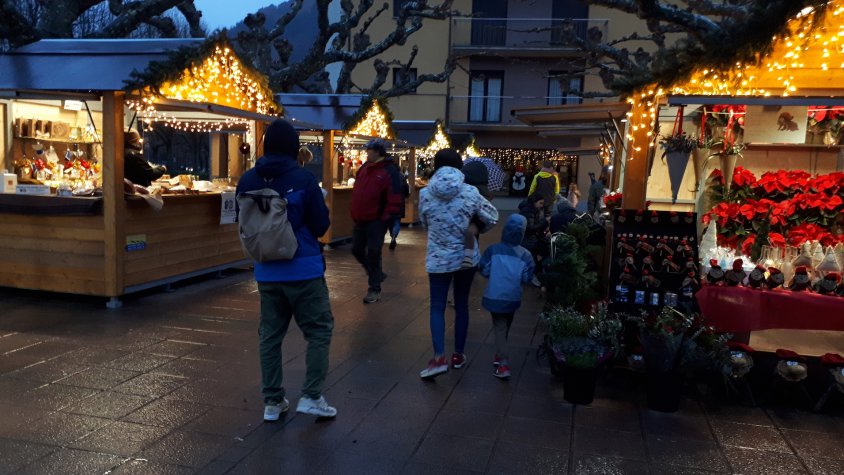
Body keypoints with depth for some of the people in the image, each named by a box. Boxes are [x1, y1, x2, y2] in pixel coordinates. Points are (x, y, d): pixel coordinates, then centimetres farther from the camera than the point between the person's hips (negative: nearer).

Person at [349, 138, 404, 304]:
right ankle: (377, 274, 35)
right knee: (357, 250, 14)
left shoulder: (390, 171, -13)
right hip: (360, 220, 8)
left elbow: (394, 199, -17)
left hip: (376, 221, -8)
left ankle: (374, 289, 10)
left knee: (373, 253, -3)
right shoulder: (364, 168, 12)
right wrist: (354, 211, 15)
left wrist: (387, 219, -19)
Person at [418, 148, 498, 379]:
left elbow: (424, 222, 6)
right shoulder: (470, 192, -10)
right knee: (461, 304, 14)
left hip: (437, 259, -1)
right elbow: (492, 217, 0)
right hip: (466, 257, 1)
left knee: (437, 307, 6)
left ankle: (439, 357, -8)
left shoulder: (425, 194, -8)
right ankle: (459, 354, 24)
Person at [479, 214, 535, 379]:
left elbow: (484, 271, -8)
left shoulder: (493, 250, -10)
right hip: (513, 298, 2)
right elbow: (527, 278, -5)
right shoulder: (525, 255, -6)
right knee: (505, 327, 22)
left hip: (495, 296, -2)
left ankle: (504, 364, -9)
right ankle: (500, 355, 36)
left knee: (499, 327, 3)